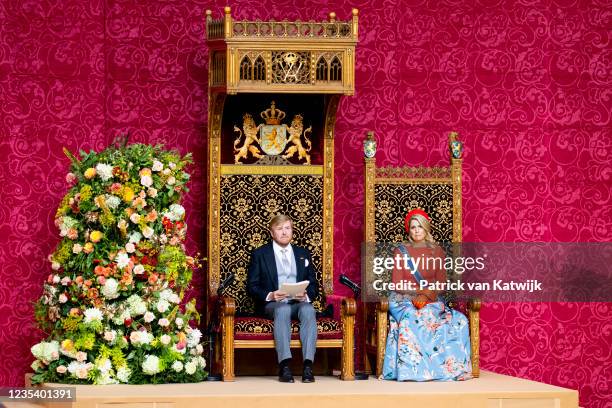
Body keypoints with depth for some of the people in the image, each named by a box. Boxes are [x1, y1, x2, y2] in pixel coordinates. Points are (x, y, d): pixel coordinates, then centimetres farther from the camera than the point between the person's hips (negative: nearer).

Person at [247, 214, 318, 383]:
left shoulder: (303, 254, 22)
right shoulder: (260, 254, 12)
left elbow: (313, 285, 18)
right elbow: (252, 286, 6)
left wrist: (306, 295, -6)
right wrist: (270, 295, -14)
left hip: (299, 302, 2)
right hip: (272, 304, -2)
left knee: (308, 310, -34)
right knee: (283, 310, -39)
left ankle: (308, 366, -44)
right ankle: (284, 366, -48)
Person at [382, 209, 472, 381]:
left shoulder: (437, 251, 13)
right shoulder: (401, 251, 7)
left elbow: (441, 282, 3)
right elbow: (398, 284, -1)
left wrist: (426, 296, -16)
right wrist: (421, 290, -15)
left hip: (431, 301, 3)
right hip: (405, 299, -3)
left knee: (458, 321, -26)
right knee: (410, 320, -39)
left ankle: (453, 367, -25)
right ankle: (411, 370, -40)